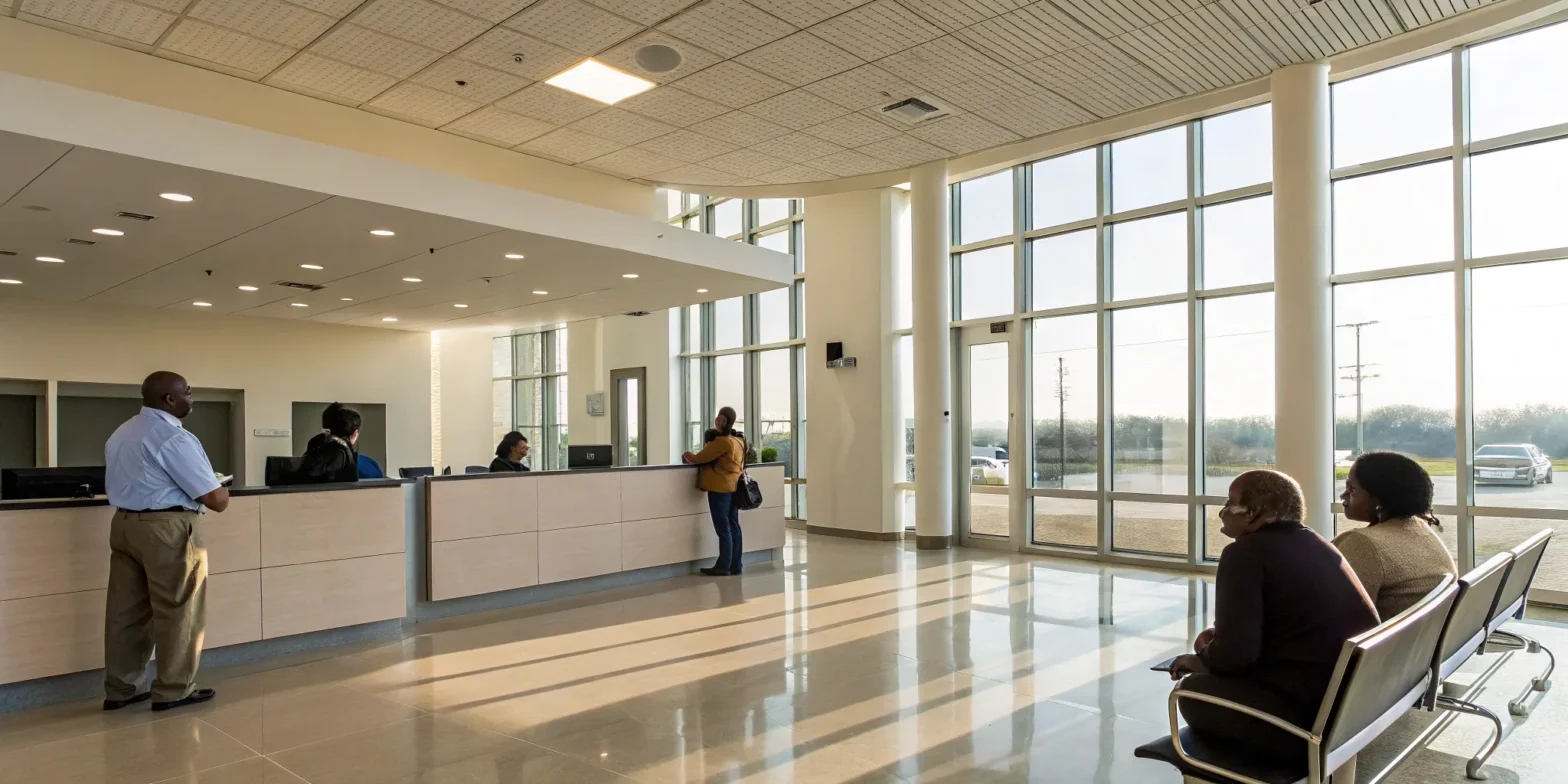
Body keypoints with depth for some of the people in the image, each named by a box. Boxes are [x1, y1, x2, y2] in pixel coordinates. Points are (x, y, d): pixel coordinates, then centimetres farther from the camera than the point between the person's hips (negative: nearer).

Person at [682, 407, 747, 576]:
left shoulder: (722, 441, -17)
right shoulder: (739, 439, 11)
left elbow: (697, 459, -12)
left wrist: (686, 456, 7)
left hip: (720, 487, -9)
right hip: (733, 486, 9)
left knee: (723, 527, -4)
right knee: (733, 526, 9)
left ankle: (723, 566, 1)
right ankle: (735, 565, 13)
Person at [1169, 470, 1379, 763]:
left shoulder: (1245, 552, -13)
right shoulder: (1316, 544, 13)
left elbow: (1235, 653, -19)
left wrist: (1201, 659, 1)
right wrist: (1220, 635, 19)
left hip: (1313, 719, -9)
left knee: (1193, 690, 5)